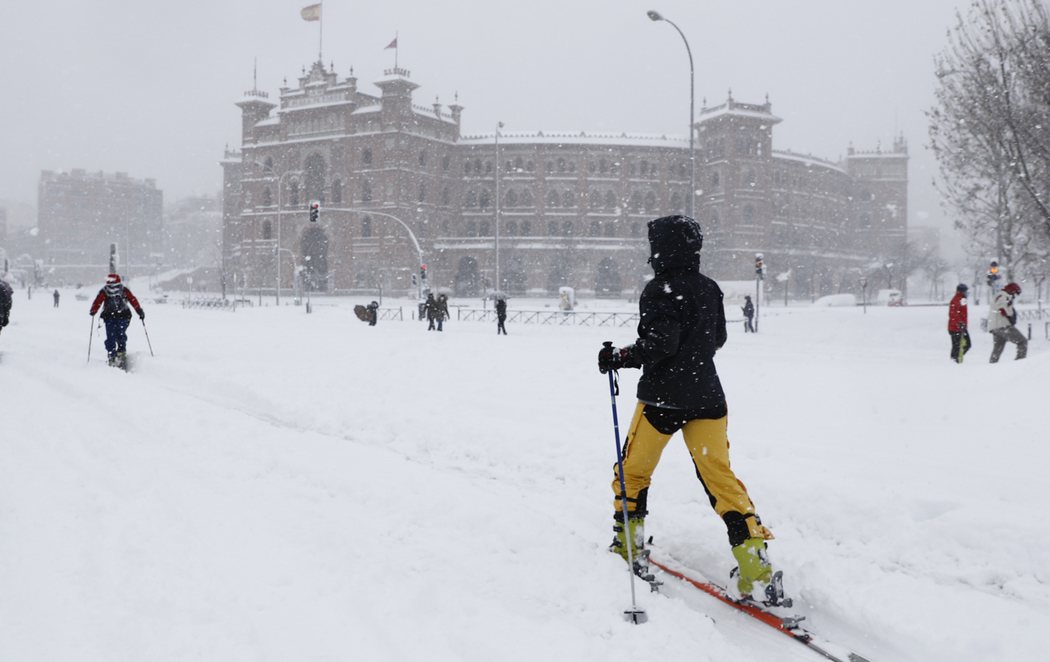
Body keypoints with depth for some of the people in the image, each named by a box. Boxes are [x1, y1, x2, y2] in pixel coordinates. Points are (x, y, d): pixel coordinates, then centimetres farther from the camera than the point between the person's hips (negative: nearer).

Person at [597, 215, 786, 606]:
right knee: (720, 478, 3)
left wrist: (618, 358, -11)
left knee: (633, 471, 15)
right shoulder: (710, 289, 9)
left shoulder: (660, 290, -12)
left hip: (662, 398, -6)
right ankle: (758, 572, -5)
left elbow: (658, 346, -21)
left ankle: (629, 549, 25)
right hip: (707, 396, 6)